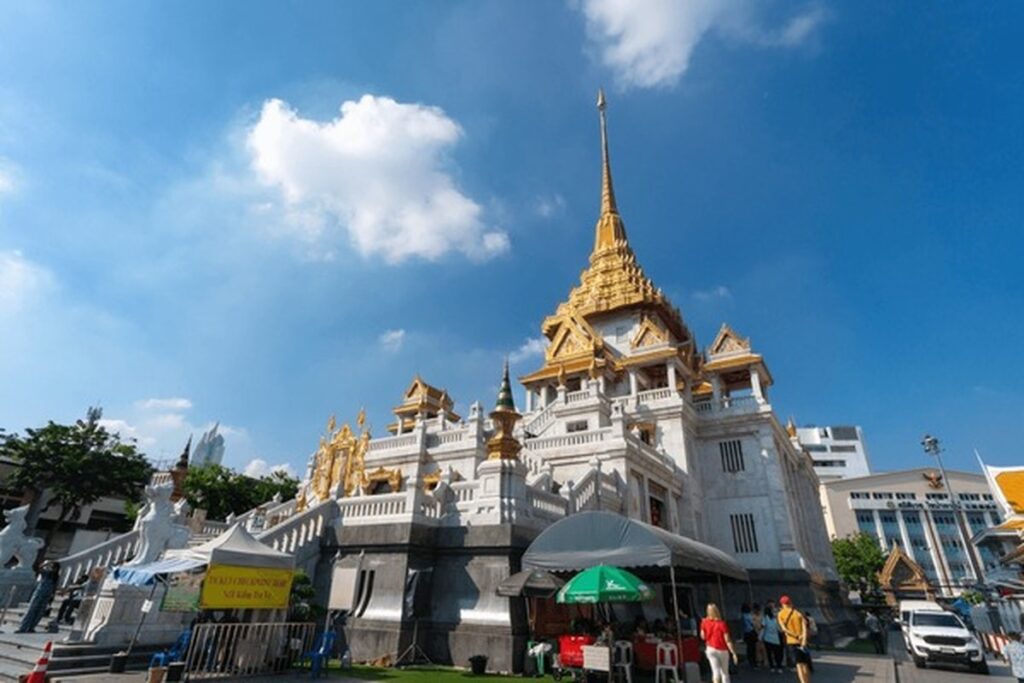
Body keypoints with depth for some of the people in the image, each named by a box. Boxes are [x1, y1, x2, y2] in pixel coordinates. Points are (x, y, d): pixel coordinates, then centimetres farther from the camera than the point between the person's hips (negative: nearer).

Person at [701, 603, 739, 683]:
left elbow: (703, 637, -1)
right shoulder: (722, 624, -21)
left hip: (711, 649, 2)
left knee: (716, 671, 2)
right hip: (722, 650, -2)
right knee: (724, 673, 18)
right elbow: (727, 640, -19)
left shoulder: (704, 622, -11)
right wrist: (734, 653, -11)